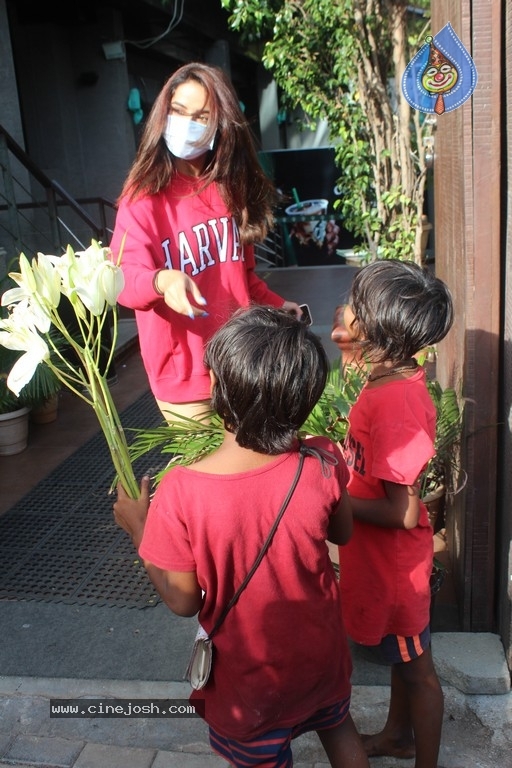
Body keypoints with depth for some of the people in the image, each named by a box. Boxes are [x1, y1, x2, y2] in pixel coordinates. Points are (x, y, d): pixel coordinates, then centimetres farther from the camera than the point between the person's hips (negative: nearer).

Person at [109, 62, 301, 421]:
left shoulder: (231, 188, 8)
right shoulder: (145, 194, -9)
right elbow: (125, 279, -18)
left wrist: (276, 304, 16)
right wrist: (161, 280, -38)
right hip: (183, 371, -5)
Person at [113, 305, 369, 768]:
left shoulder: (180, 494, -34)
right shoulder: (323, 464, -26)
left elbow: (183, 601, -19)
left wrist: (137, 527, -7)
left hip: (249, 676, -2)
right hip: (321, 654, 3)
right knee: (338, 729, 33)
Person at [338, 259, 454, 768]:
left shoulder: (394, 403, -33)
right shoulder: (392, 378, -5)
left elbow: (402, 512, -29)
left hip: (394, 558, -9)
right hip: (383, 554, 9)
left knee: (416, 668, 14)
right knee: (400, 653, 29)